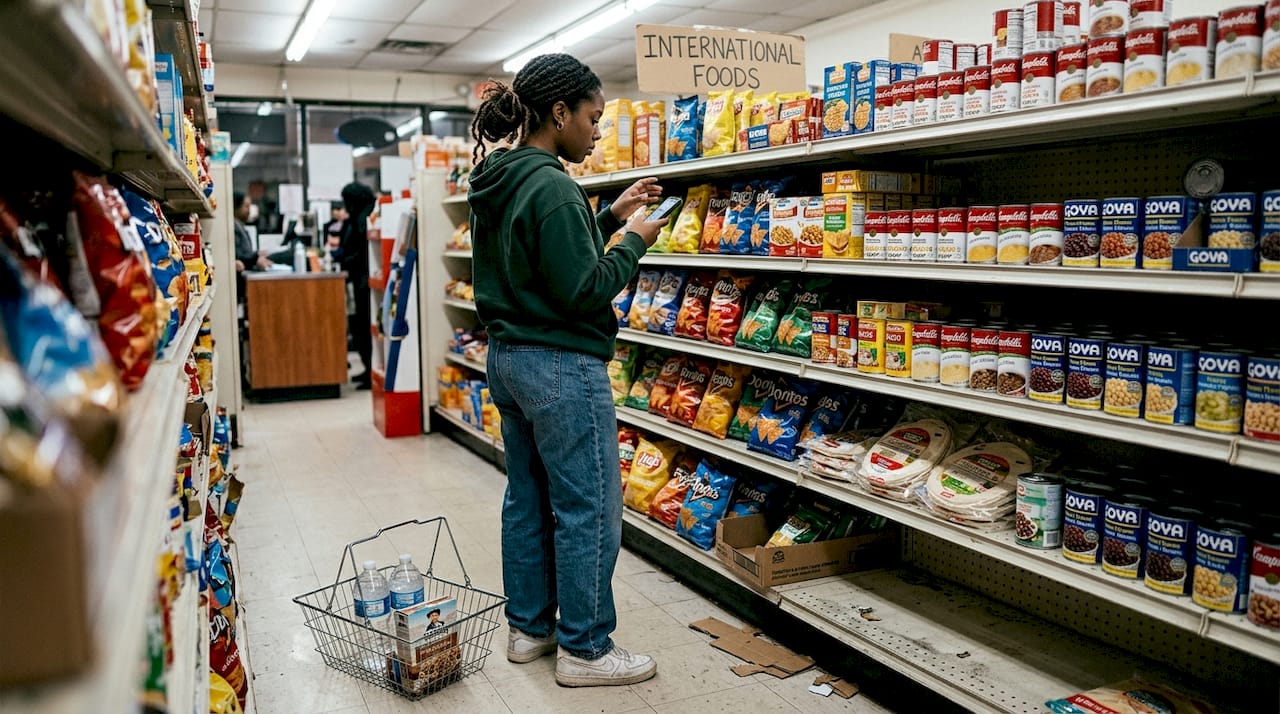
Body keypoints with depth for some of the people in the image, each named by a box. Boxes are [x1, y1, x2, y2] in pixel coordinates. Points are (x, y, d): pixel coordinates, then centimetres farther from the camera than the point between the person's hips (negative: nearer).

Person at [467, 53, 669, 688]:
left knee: (528, 499, 17)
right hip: (562, 367, -10)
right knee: (588, 511, 1)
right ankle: (585, 650, 13)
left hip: (509, 356, 10)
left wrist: (608, 219, 13)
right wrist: (634, 241, -7)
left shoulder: (498, 183, 10)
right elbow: (582, 290, -20)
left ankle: (529, 626, 30)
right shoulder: (550, 187, -19)